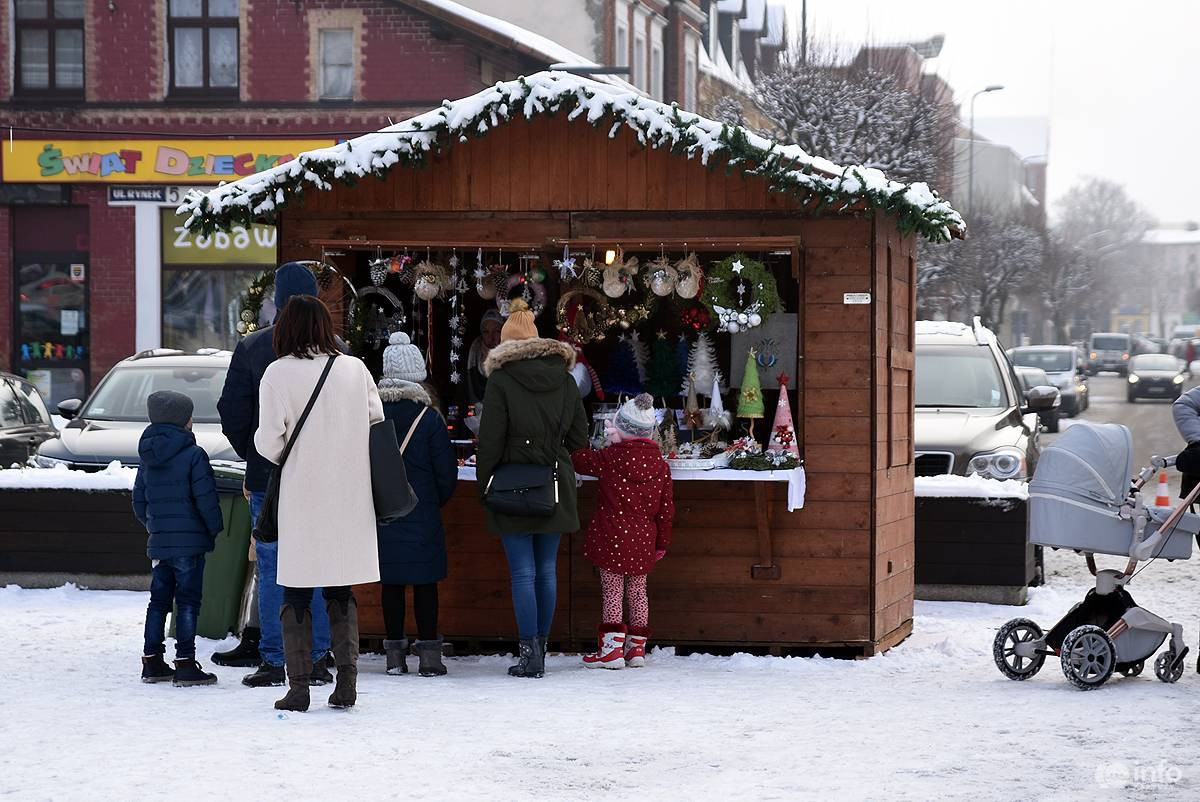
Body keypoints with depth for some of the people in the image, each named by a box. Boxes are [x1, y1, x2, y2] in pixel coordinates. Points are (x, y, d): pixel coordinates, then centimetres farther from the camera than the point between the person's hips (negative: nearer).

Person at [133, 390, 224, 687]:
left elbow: (139, 500, 14)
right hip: (189, 540, -7)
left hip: (158, 541, 7)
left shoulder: (147, 458, 10)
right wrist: (215, 528, 0)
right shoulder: (193, 455, -11)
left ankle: (152, 662, 16)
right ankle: (185, 665, -7)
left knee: (159, 600, 14)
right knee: (188, 602, -4)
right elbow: (205, 498, -14)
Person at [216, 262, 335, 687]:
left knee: (271, 567, 3)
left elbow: (231, 413, -1)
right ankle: (316, 657, 7)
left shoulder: (251, 347, -3)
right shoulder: (335, 350, -2)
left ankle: (273, 660, 1)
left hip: (268, 476, -1)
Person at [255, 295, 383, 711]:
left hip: (302, 498, -3)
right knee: (342, 593, 12)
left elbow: (269, 443, -10)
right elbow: (377, 425, 6)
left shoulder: (278, 373, -8)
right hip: (349, 501, 3)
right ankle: (346, 681, 6)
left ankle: (298, 687, 2)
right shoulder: (355, 369, 2)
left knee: (296, 595, 6)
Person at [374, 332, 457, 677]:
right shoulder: (429, 418, -8)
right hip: (422, 515, -2)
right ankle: (428, 654, 3)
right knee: (425, 582, 3)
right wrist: (437, 500, 14)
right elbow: (446, 470, -5)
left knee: (391, 583, 8)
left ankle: (395, 654, 11)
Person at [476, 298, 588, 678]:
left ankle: (530, 652, -7)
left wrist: (484, 486, 0)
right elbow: (580, 436, 9)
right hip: (555, 488, 4)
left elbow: (489, 441, -8)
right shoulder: (564, 379, 6)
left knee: (523, 572, -3)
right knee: (547, 570, 10)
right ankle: (540, 651, 14)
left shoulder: (501, 381, -8)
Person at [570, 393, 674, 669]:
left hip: (613, 537, -4)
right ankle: (637, 647, 14)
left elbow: (580, 459, 3)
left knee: (612, 592, -1)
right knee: (637, 592, 13)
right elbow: (666, 507, 5)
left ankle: (612, 647, -5)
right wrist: (662, 542, 14)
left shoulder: (610, 457, -10)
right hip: (644, 540, 4)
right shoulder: (660, 465, 2)